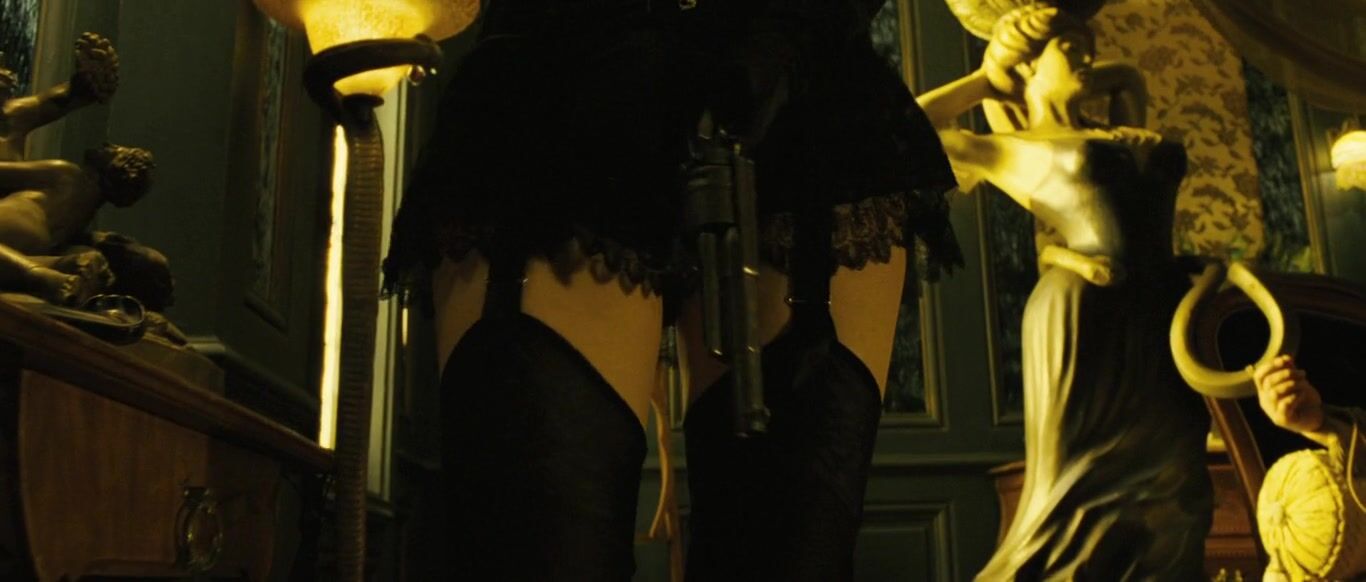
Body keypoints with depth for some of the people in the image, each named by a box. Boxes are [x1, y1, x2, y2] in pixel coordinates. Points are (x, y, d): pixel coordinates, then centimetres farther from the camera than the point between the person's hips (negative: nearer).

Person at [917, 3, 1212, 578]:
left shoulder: (1116, 134, 25)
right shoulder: (1011, 150, 9)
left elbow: (1129, 78, 45)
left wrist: (1077, 79, 28)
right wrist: (983, 81, 16)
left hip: (1165, 312, 7)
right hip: (1085, 312, -7)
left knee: (1164, 505, 8)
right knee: (1082, 492, -5)